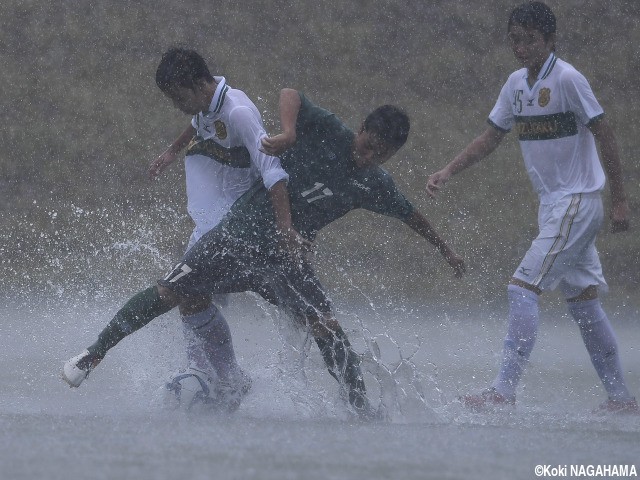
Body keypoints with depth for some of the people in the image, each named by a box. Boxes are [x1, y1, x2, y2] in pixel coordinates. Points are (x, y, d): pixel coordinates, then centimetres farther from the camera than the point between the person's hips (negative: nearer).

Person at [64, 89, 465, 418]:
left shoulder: (375, 186, 1)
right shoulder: (328, 133, -11)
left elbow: (410, 214, 18)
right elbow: (290, 95, -20)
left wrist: (445, 250, 28)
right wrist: (289, 132, -39)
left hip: (285, 260, 3)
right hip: (240, 236, -3)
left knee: (327, 329, -15)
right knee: (168, 293, -7)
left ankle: (361, 409, -10)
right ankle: (95, 353, 8)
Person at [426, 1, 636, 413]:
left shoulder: (567, 79, -14)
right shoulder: (517, 84, 10)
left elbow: (604, 135, -12)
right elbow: (491, 139, 17)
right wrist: (447, 173, 6)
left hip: (578, 202, -8)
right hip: (552, 204, 8)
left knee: (524, 288, -15)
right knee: (582, 299, 11)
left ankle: (504, 390, -18)